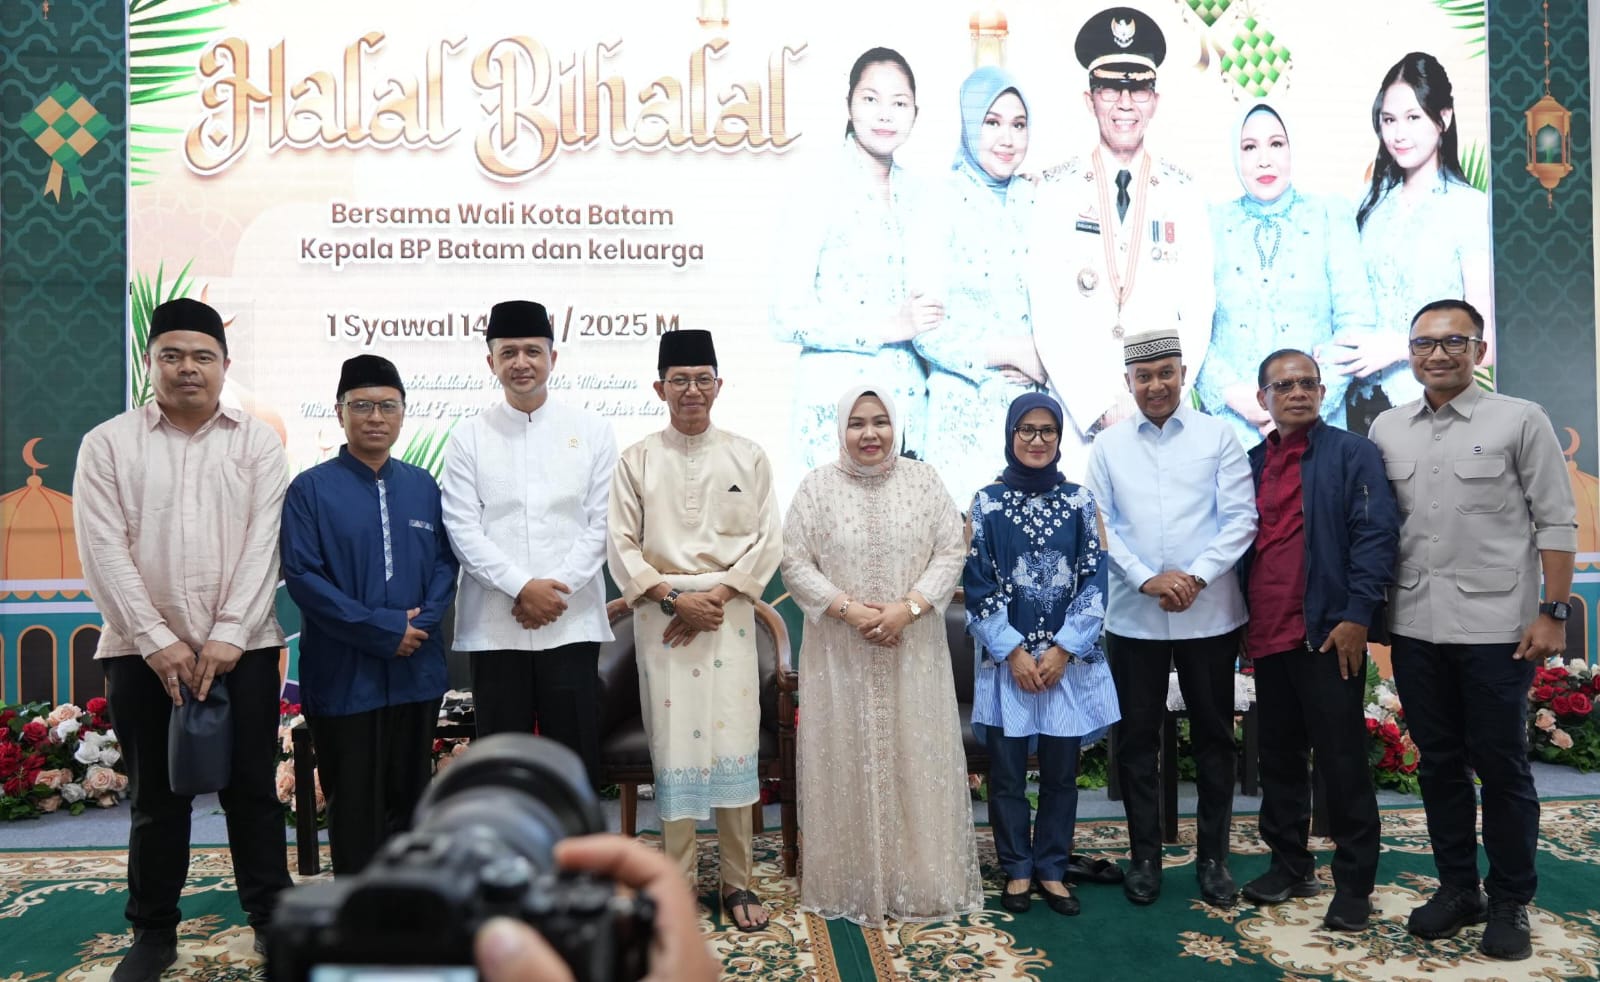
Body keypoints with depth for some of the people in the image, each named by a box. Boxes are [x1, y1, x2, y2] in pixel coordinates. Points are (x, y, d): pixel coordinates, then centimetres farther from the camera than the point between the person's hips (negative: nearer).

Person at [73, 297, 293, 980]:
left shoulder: (258, 444, 5)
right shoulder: (108, 444, 5)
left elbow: (262, 545, -3)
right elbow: (104, 551, -3)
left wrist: (228, 636, -12)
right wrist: (156, 641, -11)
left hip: (242, 648, 0)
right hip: (142, 650, 0)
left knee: (252, 788, 6)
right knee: (156, 797, 9)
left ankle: (270, 916, 19)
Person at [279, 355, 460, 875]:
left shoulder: (423, 486, 8)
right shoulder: (310, 489, -4)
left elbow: (445, 562, 8)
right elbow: (302, 575, -10)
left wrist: (421, 623, -11)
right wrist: (381, 629, -15)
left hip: (417, 670, 4)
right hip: (345, 675, -4)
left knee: (409, 799, 14)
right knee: (356, 808, 5)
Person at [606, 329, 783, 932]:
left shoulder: (747, 457, 6)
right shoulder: (637, 461, 5)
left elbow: (767, 541, 2)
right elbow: (621, 544, 1)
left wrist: (716, 594, -9)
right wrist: (673, 597, -10)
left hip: (728, 612, 0)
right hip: (661, 614, 0)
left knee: (732, 742, 0)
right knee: (673, 744, 2)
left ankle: (738, 882, 11)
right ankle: (679, 881, 14)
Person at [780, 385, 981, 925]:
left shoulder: (923, 481, 4)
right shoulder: (817, 487, 1)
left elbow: (951, 552, -1)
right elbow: (795, 563, -3)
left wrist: (907, 607, -14)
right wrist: (849, 608, -14)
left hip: (914, 649, 1)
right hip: (840, 652, -1)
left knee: (917, 761, 5)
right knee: (847, 764, 4)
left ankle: (921, 882, 17)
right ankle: (850, 883, 16)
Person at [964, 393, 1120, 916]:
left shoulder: (1080, 500, 3)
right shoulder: (986, 502, 0)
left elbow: (1093, 580, 1)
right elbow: (977, 586, -3)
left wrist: (1063, 648, -8)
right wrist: (1014, 652, -10)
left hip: (1068, 656, 1)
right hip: (1006, 658, -1)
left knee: (1061, 771, 8)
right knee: (1006, 772, 5)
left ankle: (1052, 869, 21)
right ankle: (1017, 869, 19)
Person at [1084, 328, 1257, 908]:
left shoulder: (1217, 436, 1)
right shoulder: (1108, 447, 4)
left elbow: (1240, 518, -4)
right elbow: (1099, 525, 0)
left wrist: (1196, 576, -15)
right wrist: (1147, 579, -13)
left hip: (1210, 614, -1)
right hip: (1133, 615, 1)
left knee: (1214, 735, 9)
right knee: (1136, 737, 8)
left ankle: (1213, 857, 23)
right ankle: (1145, 856, 21)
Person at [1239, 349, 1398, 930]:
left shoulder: (1352, 453, -1)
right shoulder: (1252, 463, 14)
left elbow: (1376, 533, -9)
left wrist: (1357, 615, -16)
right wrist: (1242, 620, 11)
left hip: (1330, 634, -5)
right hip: (1267, 636, 6)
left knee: (1342, 761, 1)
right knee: (1279, 757, 13)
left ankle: (1354, 883, 11)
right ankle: (1290, 866, 26)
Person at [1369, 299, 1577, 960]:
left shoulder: (1520, 421, -3)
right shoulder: (1387, 430, 8)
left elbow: (1557, 522, -3)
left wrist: (1554, 613, -8)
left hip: (1495, 627, -4)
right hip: (1415, 627, 4)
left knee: (1501, 767, 5)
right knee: (1439, 763, 12)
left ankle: (1510, 901, 21)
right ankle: (1457, 888, 27)